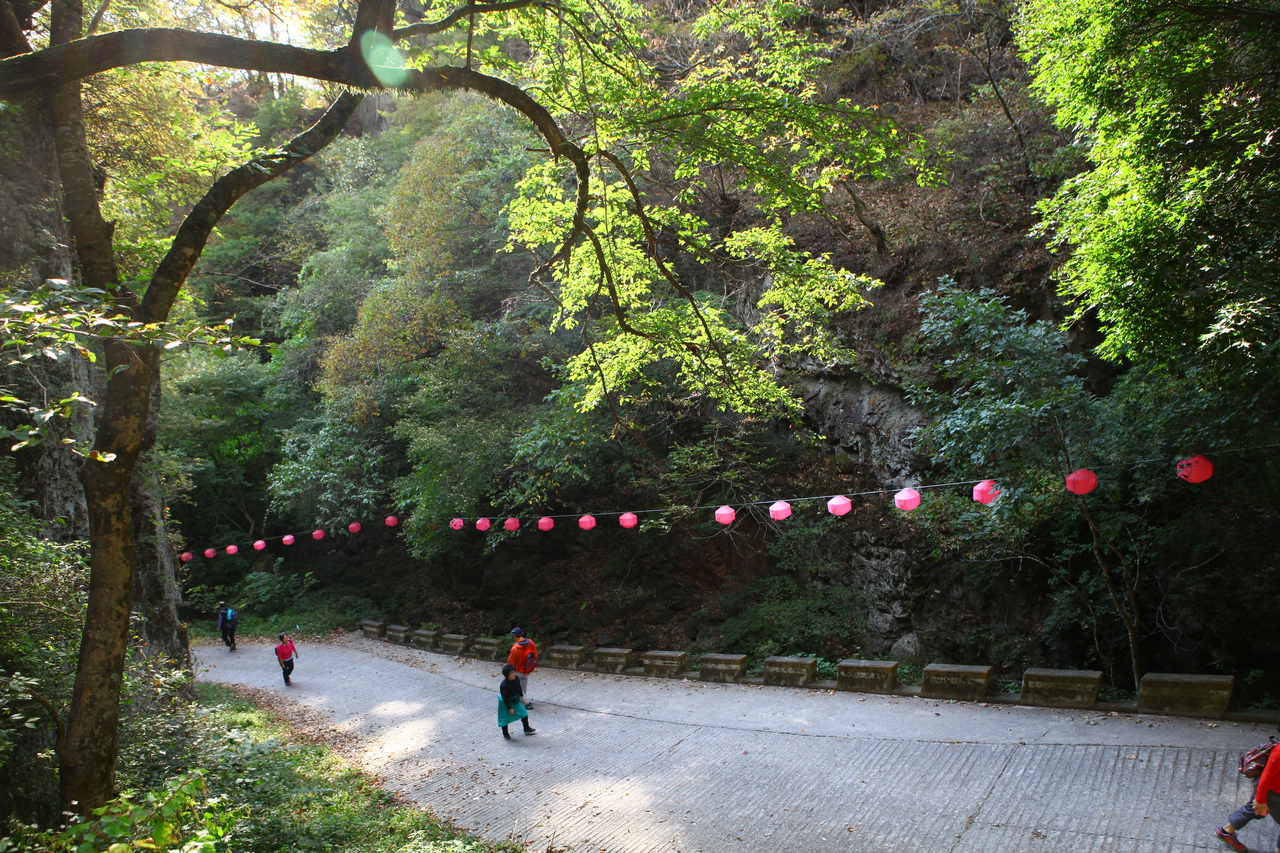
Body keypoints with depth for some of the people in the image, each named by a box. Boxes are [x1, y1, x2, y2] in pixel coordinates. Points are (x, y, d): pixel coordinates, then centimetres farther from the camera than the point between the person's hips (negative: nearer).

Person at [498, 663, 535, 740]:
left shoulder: (516, 679, -18)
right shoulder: (504, 685, -36)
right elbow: (505, 698, -26)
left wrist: (522, 696, 13)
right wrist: (510, 708, -19)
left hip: (516, 700, 6)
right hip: (505, 703, -6)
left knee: (524, 713, 12)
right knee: (505, 718, 6)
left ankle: (527, 729, 32)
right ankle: (505, 733, 30)